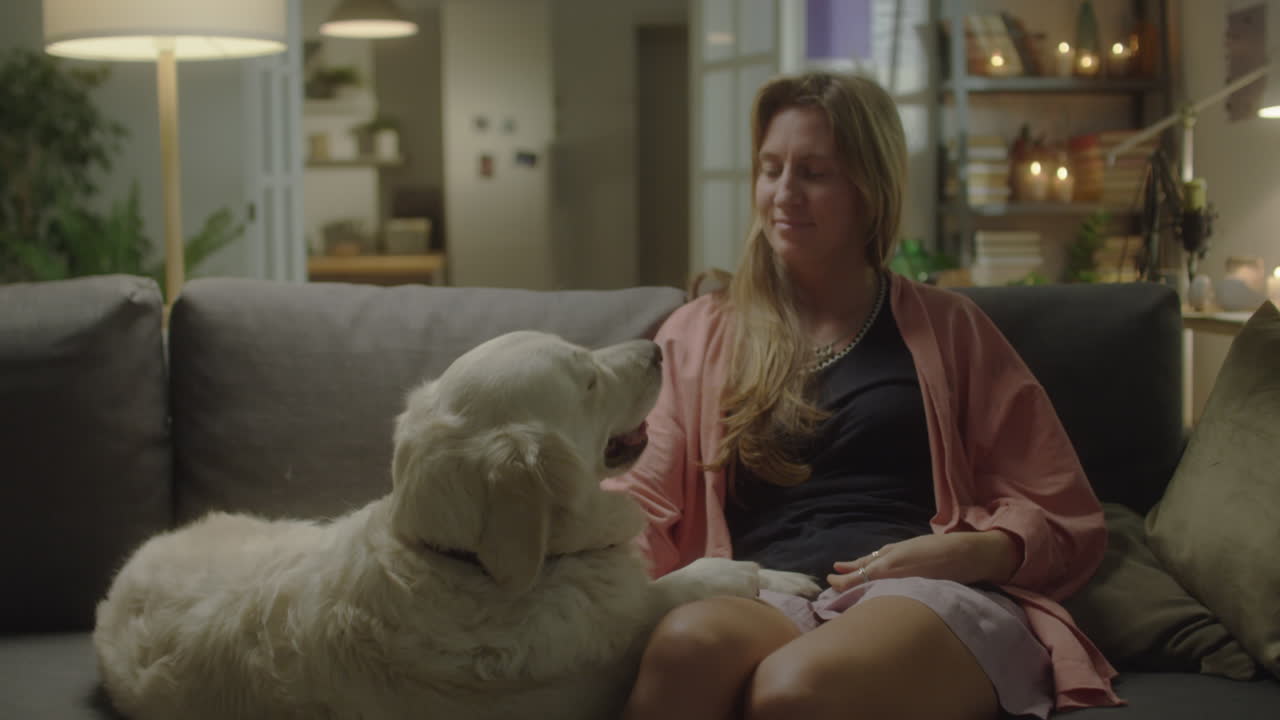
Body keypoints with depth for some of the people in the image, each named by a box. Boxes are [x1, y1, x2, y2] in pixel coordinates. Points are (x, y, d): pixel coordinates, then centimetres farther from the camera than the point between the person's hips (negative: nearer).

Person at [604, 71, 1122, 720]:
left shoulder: (944, 326, 17)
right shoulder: (700, 333, 21)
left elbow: (1064, 520, 14)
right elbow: (647, 509, 11)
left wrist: (963, 554, -7)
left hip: (935, 600, -2)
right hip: (766, 601, 2)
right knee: (687, 640, -37)